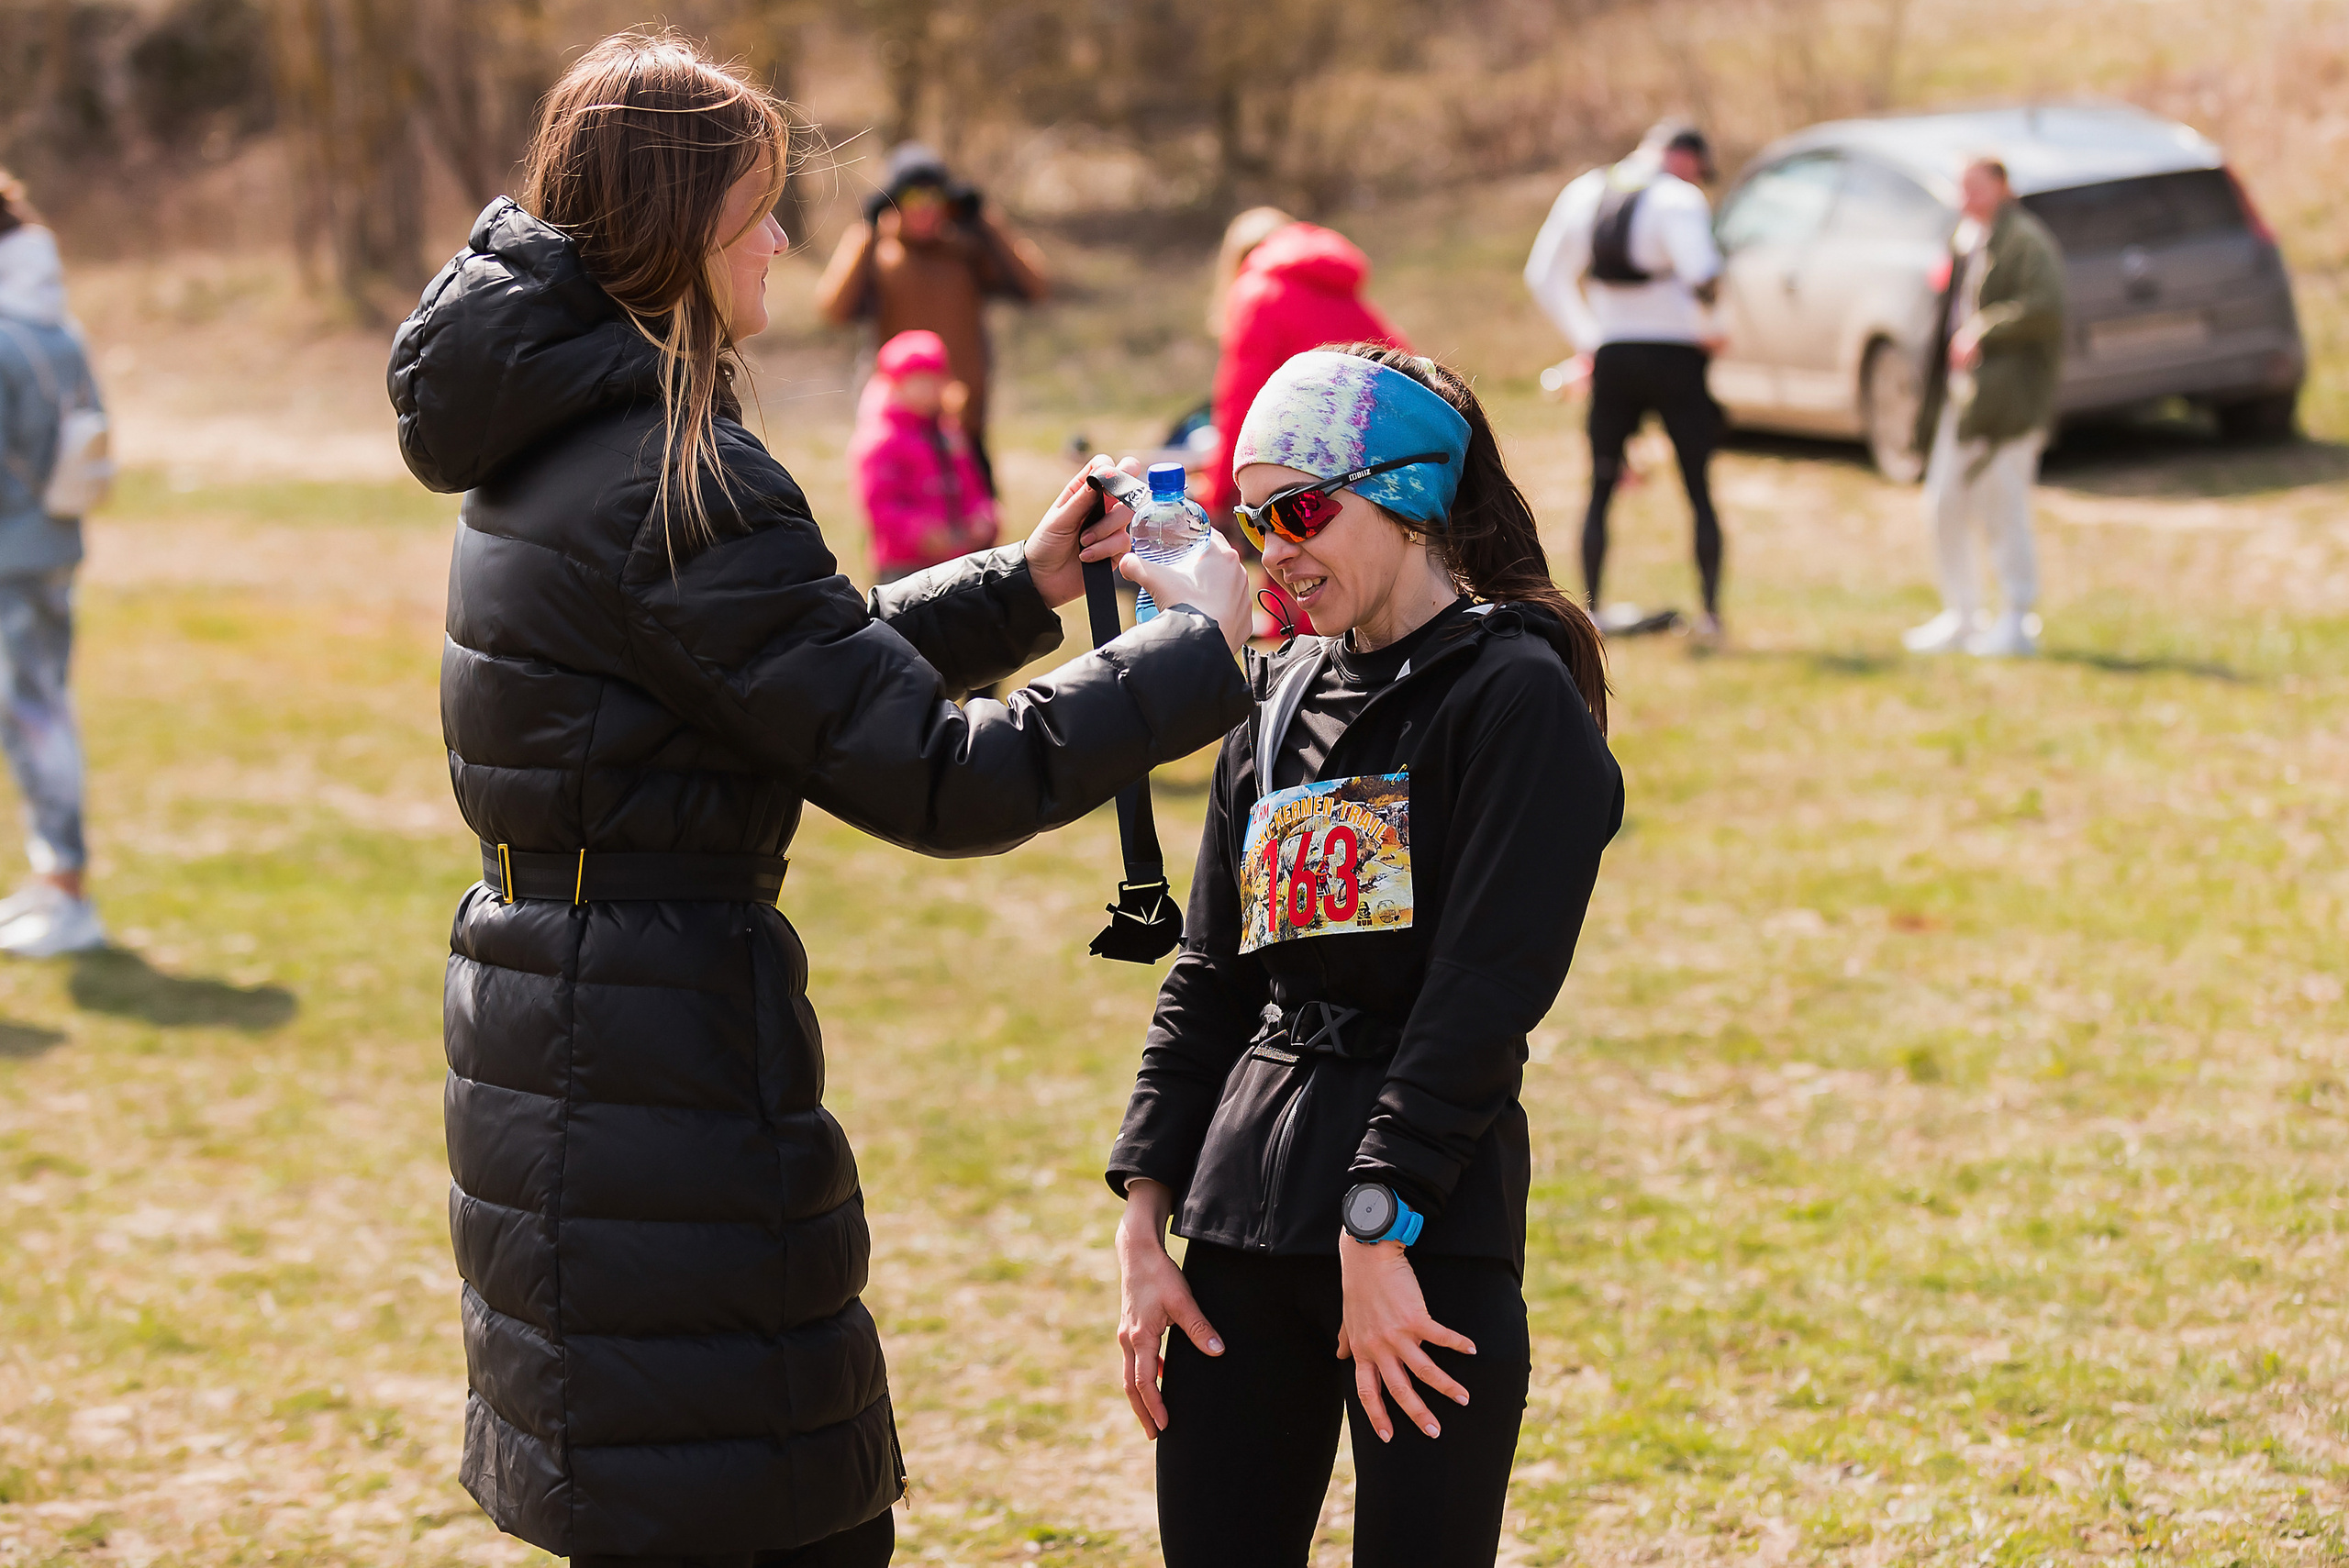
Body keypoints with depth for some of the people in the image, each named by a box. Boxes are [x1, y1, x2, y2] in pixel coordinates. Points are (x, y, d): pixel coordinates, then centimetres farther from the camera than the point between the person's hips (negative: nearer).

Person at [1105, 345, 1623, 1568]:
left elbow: (1486, 992, -14)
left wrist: (1377, 1226, -18)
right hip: (1244, 1233, 6)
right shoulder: (1278, 698, 14)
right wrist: (1143, 1224, 9)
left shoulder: (1516, 696, -6)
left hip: (1427, 1234, -6)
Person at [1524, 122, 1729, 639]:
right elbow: (1702, 276, -25)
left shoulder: (1584, 193, 9)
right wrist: (1707, 330, -7)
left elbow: (1544, 277, 13)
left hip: (1611, 358, 5)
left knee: (1602, 488, 13)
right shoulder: (1678, 198, -11)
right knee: (1701, 490, 4)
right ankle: (1711, 612, 3)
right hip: (1675, 358, -5)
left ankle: (1590, 610, 11)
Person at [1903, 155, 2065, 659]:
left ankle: (2018, 622, 1)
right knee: (1944, 508, 9)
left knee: (2003, 505, -7)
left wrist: (1983, 331, -17)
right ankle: (1961, 615, 19)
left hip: (2006, 397, -9)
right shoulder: (1964, 243, 18)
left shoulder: (2025, 240, -8)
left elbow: (2045, 306, -20)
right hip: (1959, 391, 9)